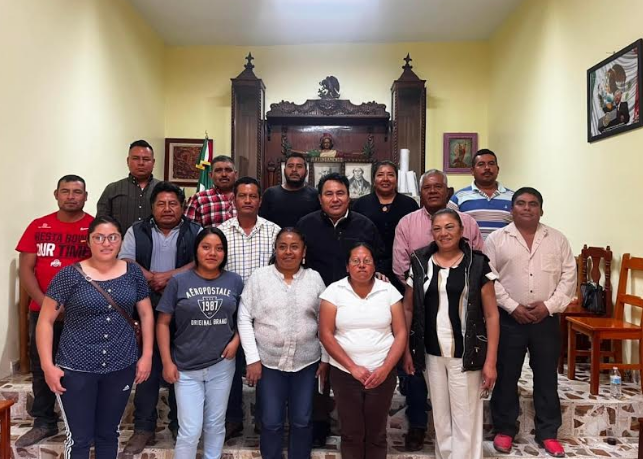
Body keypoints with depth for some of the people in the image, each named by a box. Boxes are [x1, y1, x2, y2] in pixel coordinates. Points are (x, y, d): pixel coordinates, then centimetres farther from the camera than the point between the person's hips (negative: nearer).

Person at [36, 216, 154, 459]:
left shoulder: (133, 273, 0)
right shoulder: (69, 275, -8)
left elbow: (146, 314, 6)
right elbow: (45, 321, -4)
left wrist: (146, 356, 1)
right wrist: (48, 365, -9)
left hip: (121, 367, 3)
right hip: (76, 368, -2)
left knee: (108, 433, 17)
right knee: (79, 438, 7)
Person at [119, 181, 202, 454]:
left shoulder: (196, 232, 4)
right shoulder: (137, 231, 9)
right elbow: (125, 261, -1)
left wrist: (170, 276, -18)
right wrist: (151, 280, -16)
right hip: (148, 310, 1)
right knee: (147, 367, 6)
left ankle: (179, 424, 24)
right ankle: (144, 427, 19)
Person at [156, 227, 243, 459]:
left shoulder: (235, 281, -1)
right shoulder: (179, 281, -7)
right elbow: (163, 323, -4)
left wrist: (236, 340, -7)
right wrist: (167, 362, -6)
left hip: (222, 365, 2)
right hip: (187, 367, -2)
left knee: (215, 425, 18)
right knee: (190, 430, 2)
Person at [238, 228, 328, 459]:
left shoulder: (314, 278, 0)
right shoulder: (259, 277, -5)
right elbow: (244, 319, -4)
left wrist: (326, 358, 3)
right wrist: (252, 358, -8)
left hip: (307, 361, 1)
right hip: (269, 361, -1)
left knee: (302, 420, 12)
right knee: (271, 421, 9)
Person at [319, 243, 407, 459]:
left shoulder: (389, 291, 1)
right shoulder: (334, 291, -3)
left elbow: (401, 333, 0)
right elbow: (326, 335, -6)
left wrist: (385, 369, -11)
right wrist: (353, 367, -11)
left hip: (382, 374, 1)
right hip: (344, 374, -1)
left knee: (376, 434, 10)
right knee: (351, 434, 9)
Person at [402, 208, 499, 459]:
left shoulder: (477, 264, -6)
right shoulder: (420, 263, 1)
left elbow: (491, 314, -5)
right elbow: (408, 309, 6)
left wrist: (490, 361, -9)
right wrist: (406, 350, 1)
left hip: (465, 355, -2)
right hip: (431, 354, 3)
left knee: (465, 418, 7)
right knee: (440, 417, 17)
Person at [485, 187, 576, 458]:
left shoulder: (557, 239, 6)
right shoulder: (497, 239, -1)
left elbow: (569, 276, 2)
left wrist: (549, 305, -9)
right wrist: (513, 307, -13)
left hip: (546, 319, 2)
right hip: (509, 319, -2)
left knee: (547, 378, 11)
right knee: (506, 377, 7)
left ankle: (547, 433, 26)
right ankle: (504, 430, 23)